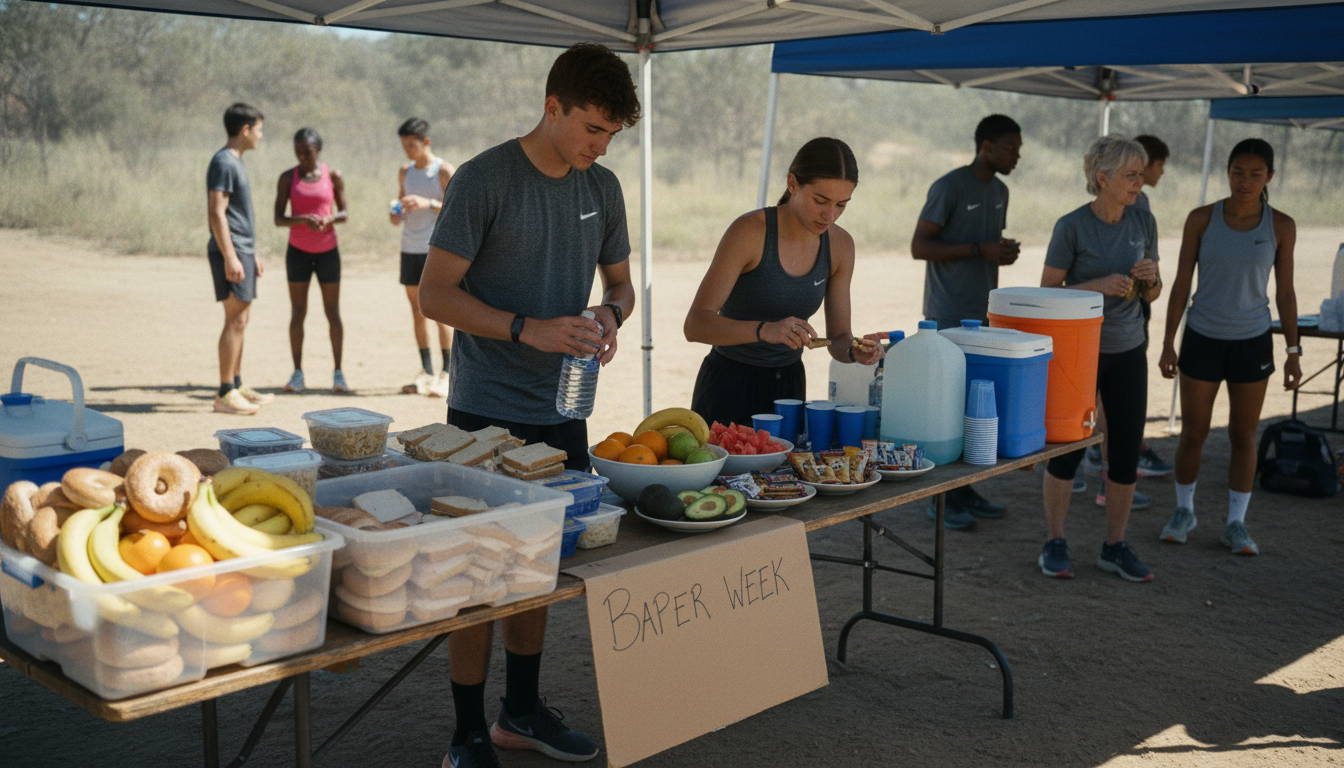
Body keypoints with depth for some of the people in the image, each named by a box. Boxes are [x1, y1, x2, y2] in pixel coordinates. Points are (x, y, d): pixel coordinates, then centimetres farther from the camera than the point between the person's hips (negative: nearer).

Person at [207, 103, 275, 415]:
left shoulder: (236, 163, 18)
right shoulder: (223, 162, -13)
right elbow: (216, 213, -19)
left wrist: (252, 255, 24)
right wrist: (230, 257, -22)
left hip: (242, 252, 10)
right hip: (231, 252, -10)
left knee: (240, 321, 14)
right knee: (235, 321, -9)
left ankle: (237, 386, 22)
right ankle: (225, 394, -5)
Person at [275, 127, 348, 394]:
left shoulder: (333, 177, -1)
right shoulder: (288, 178, -1)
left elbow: (344, 212, 5)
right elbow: (278, 218, -5)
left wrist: (330, 218, -17)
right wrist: (303, 220, -23)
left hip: (328, 250, 0)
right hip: (298, 250, 0)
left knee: (333, 312, 2)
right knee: (297, 312, 1)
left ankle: (338, 372, 8)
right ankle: (297, 373, 7)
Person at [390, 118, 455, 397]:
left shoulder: (443, 170, -4)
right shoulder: (405, 172, 14)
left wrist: (428, 203, -22)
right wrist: (395, 215, 0)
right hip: (410, 248, 6)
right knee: (417, 309, 7)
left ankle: (446, 374, -4)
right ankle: (426, 373, 14)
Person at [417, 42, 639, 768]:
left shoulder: (602, 188, 7)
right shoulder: (483, 179, -11)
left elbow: (620, 281, 17)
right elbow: (434, 294, -12)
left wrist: (610, 313, -7)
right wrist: (530, 329, -24)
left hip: (559, 410, 6)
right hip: (485, 412, -6)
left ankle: (522, 709, 30)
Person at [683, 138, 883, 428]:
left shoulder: (840, 245, -3)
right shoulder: (750, 231, -19)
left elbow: (838, 336, 4)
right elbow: (695, 325, -25)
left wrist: (854, 351, -19)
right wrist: (765, 330, -40)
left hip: (790, 384, 5)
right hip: (730, 385, -5)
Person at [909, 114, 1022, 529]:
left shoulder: (1000, 191, 15)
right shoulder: (949, 187, -11)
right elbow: (919, 246, -15)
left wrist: (1004, 252, 6)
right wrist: (980, 249, -20)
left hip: (983, 313, 8)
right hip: (949, 317, -8)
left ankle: (963, 488, 19)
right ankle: (940, 498, 2)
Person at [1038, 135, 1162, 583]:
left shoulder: (1143, 223, 4)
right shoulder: (1072, 227, -11)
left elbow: (1153, 293, 12)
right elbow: (1047, 293, -9)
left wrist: (1149, 279, -10)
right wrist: (1100, 285, -21)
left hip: (1128, 353, 5)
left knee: (1127, 452, 6)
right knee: (1067, 448, 1)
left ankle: (1115, 547, 19)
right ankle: (1055, 545, 15)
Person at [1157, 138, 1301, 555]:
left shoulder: (1281, 226, -3)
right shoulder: (1201, 219, -5)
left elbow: (1285, 291, 3)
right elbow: (1181, 283, -1)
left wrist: (1293, 351, 1)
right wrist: (1168, 343, -2)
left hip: (1252, 342, 0)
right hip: (1203, 339, 0)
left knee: (1243, 435, 7)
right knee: (1192, 433, 7)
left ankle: (1236, 524, 20)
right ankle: (1184, 511, 27)